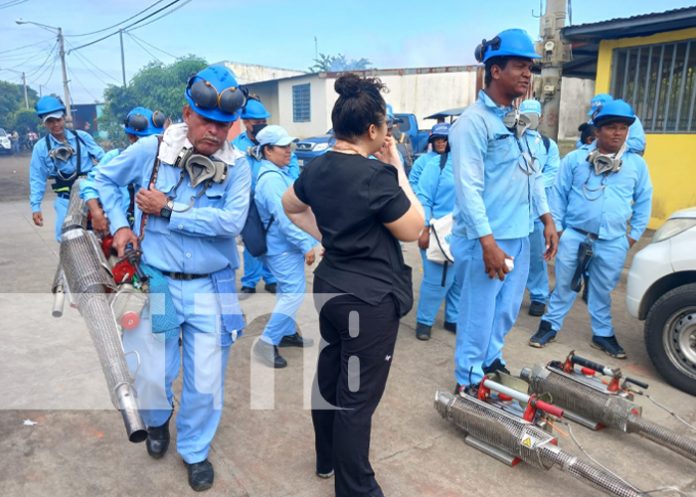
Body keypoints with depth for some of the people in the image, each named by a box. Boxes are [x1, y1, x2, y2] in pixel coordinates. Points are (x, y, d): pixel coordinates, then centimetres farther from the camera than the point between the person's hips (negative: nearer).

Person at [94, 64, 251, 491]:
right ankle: (158, 422, 47)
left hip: (211, 289, 0)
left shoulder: (237, 165, -8)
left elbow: (232, 221, -22)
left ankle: (195, 451, 36)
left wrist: (167, 210, -18)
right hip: (158, 284, 1)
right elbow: (105, 178, 12)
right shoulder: (151, 150, -5)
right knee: (152, 380, 9)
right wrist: (119, 225, -1)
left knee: (207, 383, 8)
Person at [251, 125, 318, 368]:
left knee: (287, 291, 19)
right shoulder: (271, 178, -22)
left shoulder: (279, 173, 11)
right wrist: (306, 245, -26)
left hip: (287, 244, 10)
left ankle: (288, 333, 33)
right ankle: (267, 343, -3)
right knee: (294, 293, -9)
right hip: (284, 246, -10)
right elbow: (284, 218, -27)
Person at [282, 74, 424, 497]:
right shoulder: (376, 175, -21)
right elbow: (413, 230, -10)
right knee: (359, 397, 4)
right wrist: (398, 167, -8)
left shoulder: (318, 167, 2)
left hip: (330, 287, 8)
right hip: (371, 299, -8)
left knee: (330, 376, 22)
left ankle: (326, 459, 42)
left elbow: (290, 206, 19)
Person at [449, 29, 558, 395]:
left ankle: (491, 358, 41)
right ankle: (468, 380, 21)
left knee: (507, 308, 20)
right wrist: (488, 243, -24)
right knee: (479, 313, 4)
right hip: (486, 239, -9)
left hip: (519, 235, 9)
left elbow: (531, 174, 19)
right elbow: (468, 188, -22)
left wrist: (547, 220, 15)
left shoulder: (515, 120, 13)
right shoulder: (473, 122, -16)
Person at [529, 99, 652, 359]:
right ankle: (550, 325, 23)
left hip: (613, 242, 2)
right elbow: (559, 194, 2)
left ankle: (602, 334, 29)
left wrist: (634, 234, 9)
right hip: (573, 235, -1)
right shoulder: (575, 159, -1)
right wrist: (556, 227, -1)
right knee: (564, 285, 9)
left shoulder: (637, 164, 6)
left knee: (602, 291, 13)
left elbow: (643, 201, 13)